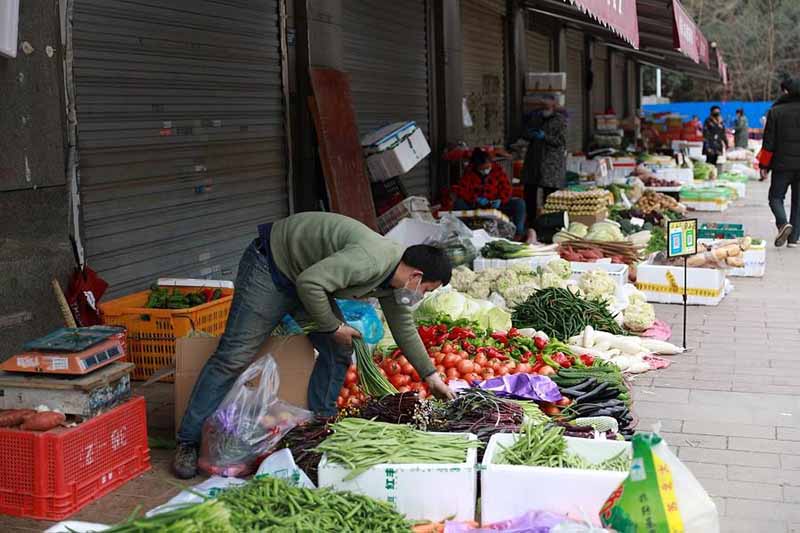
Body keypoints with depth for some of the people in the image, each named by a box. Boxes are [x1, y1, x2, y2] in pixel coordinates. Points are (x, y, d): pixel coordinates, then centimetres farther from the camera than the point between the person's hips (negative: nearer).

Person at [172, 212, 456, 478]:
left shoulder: (395, 276, -2)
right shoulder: (370, 260, -33)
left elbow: (404, 328, 13)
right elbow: (309, 283, -34)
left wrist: (430, 375, 16)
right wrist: (333, 327, -20)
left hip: (307, 279, 9)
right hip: (270, 267, -9)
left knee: (338, 352, 2)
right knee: (233, 356, -9)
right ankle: (188, 442, -2)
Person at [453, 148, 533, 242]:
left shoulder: (498, 170, -4)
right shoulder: (469, 173, -6)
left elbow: (506, 188, -4)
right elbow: (461, 190, -13)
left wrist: (500, 200, -25)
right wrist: (476, 199, -28)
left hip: (496, 205, 1)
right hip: (476, 206, -1)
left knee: (520, 203, -22)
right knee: (459, 203, -31)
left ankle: (519, 234, -21)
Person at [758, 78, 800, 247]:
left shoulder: (775, 111, -4)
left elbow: (769, 142, -4)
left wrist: (764, 166, 2)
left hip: (782, 164, -2)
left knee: (776, 197, 9)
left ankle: (783, 223, -18)